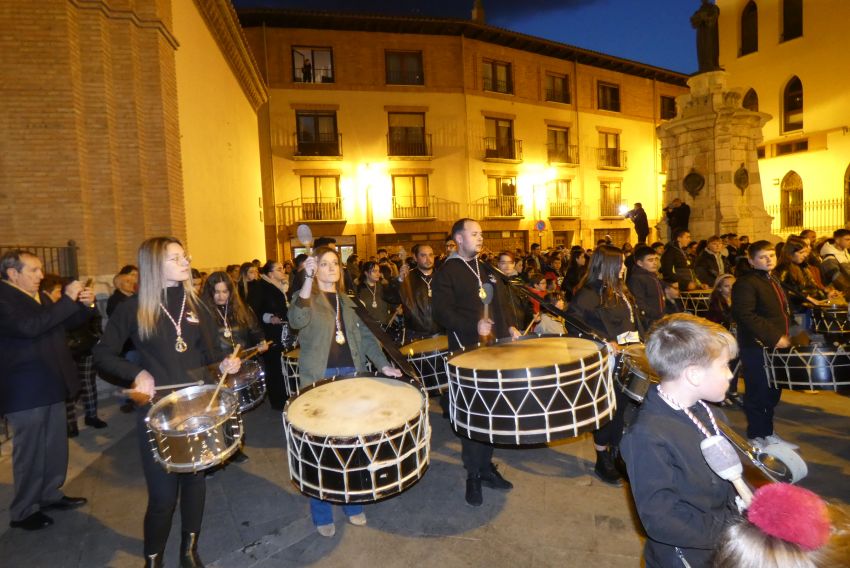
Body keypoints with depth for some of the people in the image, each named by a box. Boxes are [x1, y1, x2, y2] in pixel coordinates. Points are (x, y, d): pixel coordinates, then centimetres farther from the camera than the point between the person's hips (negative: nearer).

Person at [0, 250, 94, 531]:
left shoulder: (40, 296, 9)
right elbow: (30, 327, -32)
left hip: (51, 385, 8)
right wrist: (67, 299, -31)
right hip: (25, 390, -8)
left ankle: (50, 495, 34)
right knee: (29, 452, 5)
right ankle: (23, 511, 22)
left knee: (56, 445, 18)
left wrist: (84, 305, -3)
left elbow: (66, 323, 16)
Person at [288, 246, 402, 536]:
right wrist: (308, 280, -34)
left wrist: (383, 364, -3)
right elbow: (297, 320, -23)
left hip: (352, 375, 4)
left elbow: (366, 336, 10)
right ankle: (322, 514, 19)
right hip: (318, 379, -4)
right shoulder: (306, 296, 0)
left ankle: (353, 504, 27)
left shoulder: (348, 302, 15)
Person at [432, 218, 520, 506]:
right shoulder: (447, 272, -5)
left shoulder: (486, 269, 16)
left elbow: (503, 301, 23)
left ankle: (486, 465, 28)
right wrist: (474, 326, -25)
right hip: (467, 351, -6)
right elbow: (442, 312, -14)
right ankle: (473, 474, 16)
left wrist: (510, 326, 7)